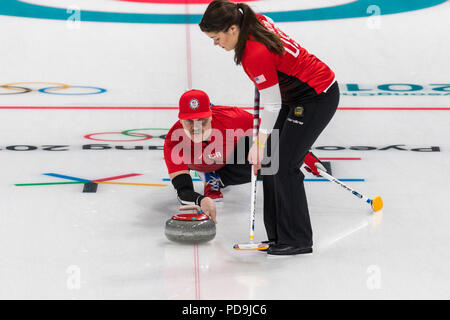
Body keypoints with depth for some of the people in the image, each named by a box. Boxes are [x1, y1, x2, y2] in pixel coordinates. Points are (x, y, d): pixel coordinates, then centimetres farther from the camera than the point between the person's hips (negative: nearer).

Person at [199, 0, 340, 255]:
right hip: (297, 95, 10)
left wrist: (260, 143, -10)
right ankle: (278, 236, 13)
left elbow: (272, 105, -21)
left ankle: (297, 240, -1)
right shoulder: (257, 21, -4)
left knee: (284, 165, -10)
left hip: (318, 97, -10)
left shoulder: (256, 54, -29)